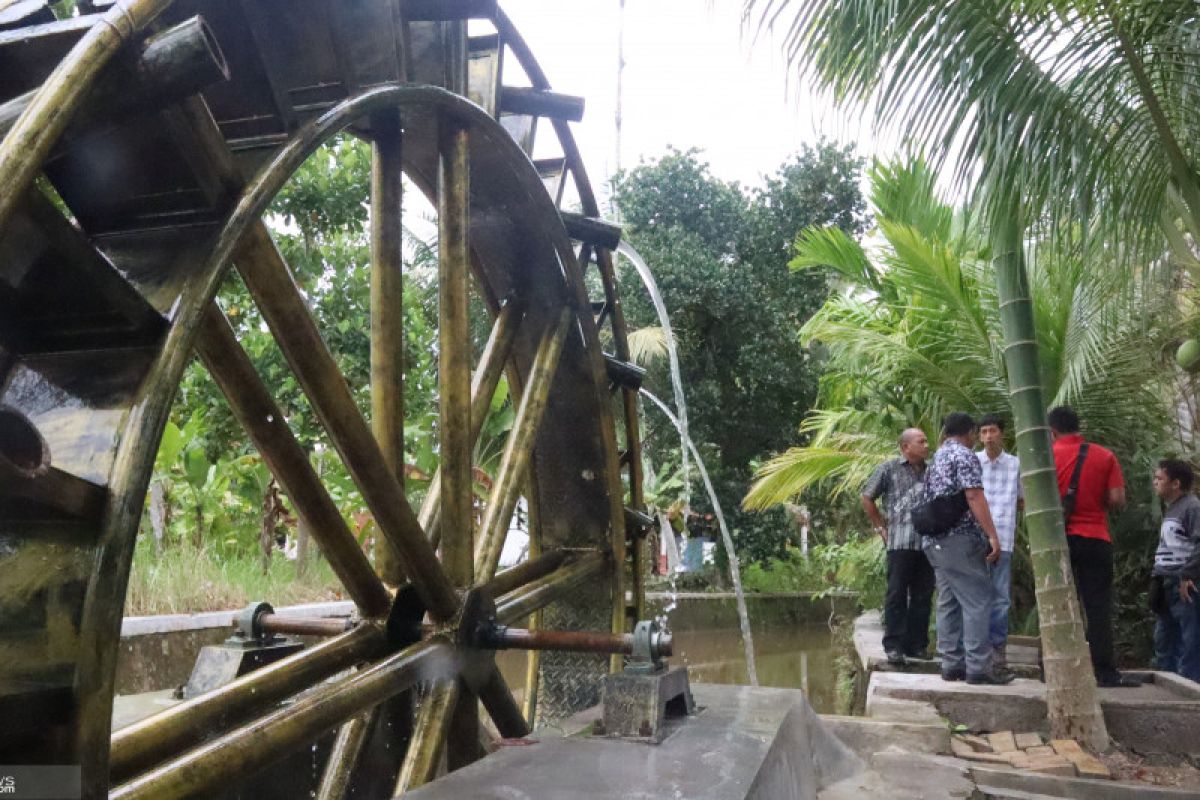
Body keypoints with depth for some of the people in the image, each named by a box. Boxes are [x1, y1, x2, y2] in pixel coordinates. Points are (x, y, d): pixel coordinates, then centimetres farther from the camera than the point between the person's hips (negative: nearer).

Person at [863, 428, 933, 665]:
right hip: (900, 543, -4)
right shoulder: (889, 470, 4)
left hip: (928, 543, 4)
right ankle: (893, 646, 2)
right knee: (897, 594, -3)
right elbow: (867, 498, 9)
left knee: (923, 596, 7)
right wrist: (880, 527, 6)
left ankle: (917, 645, 16)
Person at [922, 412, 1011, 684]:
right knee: (977, 602, -7)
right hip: (961, 539, -9)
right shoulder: (964, 455, -7)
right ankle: (978, 667, -9)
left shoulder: (935, 459, 20)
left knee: (948, 603, 8)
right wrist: (992, 535, -18)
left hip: (935, 541, 9)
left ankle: (952, 664, 9)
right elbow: (974, 497, -16)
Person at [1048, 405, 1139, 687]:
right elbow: (1117, 500, -4)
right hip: (1095, 540, 0)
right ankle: (1105, 671, 3)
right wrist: (1095, 502, 14)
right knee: (1098, 606, 4)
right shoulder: (1105, 456, 2)